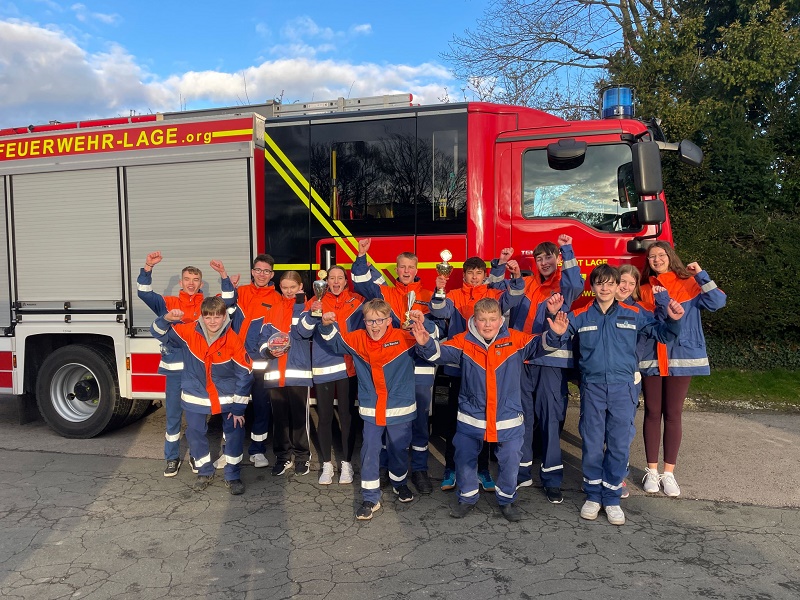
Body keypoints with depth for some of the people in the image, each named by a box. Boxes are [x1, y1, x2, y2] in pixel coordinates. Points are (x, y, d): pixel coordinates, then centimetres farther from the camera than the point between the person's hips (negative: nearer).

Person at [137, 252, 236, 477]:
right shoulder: (168, 303, 5)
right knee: (173, 415, 9)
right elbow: (143, 292, -6)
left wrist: (223, 274, -22)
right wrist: (148, 267, -20)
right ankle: (172, 458, 23)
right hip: (174, 368, 0)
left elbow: (228, 300, -9)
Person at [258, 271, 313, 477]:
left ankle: (303, 456, 15)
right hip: (275, 372, 4)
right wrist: (269, 350, -11)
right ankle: (283, 456, 23)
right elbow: (263, 338, 9)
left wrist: (299, 304, -12)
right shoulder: (273, 310, 13)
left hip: (299, 371, -3)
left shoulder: (305, 307, 3)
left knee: (299, 416, 1)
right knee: (279, 416, 10)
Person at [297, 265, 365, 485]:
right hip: (323, 367, 1)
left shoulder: (357, 301, 3)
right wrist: (312, 314, -23)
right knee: (324, 417, 7)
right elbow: (303, 331, -6)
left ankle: (347, 463, 19)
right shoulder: (315, 301, 4)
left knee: (347, 415, 6)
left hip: (348, 367, 0)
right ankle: (326, 464, 20)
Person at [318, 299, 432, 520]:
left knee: (399, 450, 18)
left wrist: (422, 324, -28)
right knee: (369, 453, 3)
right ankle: (370, 498, 16)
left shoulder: (404, 338, -12)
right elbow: (334, 342, 8)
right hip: (371, 411, 1)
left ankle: (399, 483, 44)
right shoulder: (357, 340, -4)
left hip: (400, 409, -1)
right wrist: (327, 326, -13)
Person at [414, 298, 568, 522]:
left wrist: (553, 334, -29)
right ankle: (467, 498, 36)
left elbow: (539, 345, -9)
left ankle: (506, 499, 36)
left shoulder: (515, 340, -7)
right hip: (471, 417, 0)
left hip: (508, 417, 0)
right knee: (465, 458, 12)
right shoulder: (463, 341, -8)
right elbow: (441, 353, -15)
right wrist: (426, 343, -35)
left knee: (510, 460, 11)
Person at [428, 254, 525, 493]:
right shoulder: (454, 296, 5)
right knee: (454, 417, 6)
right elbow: (440, 312, -12)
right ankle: (451, 467, 19)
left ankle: (483, 468, 22)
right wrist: (439, 291, -30)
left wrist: (516, 277, -27)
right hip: (458, 365, -1)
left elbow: (511, 299, -10)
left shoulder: (493, 295, 7)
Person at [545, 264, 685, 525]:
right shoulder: (580, 316, 2)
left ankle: (612, 498, 21)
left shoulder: (633, 315, 4)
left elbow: (661, 333, 11)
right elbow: (555, 340, 1)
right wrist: (553, 316, -15)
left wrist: (673, 320, -10)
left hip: (623, 388, 1)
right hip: (592, 388, 0)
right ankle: (593, 495, 23)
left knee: (620, 445, 5)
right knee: (592, 445, 7)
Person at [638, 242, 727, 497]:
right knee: (652, 413, 6)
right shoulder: (644, 289, 9)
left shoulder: (689, 284, 1)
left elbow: (717, 301, -12)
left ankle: (668, 473, 15)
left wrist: (701, 274, -15)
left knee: (673, 414, 4)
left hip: (681, 357, -2)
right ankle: (652, 471, 17)